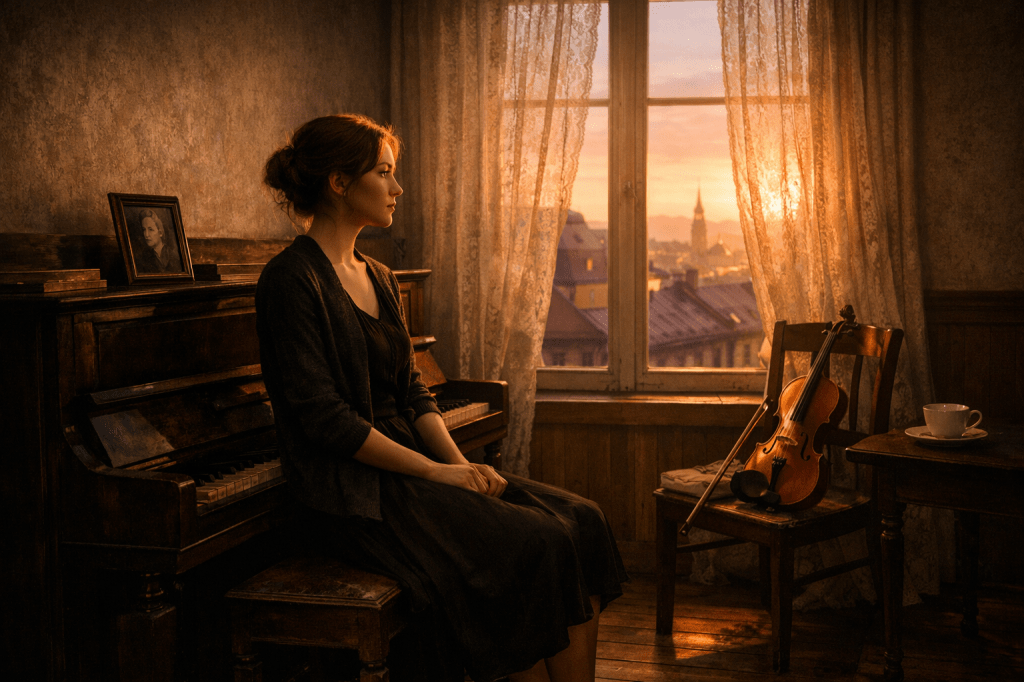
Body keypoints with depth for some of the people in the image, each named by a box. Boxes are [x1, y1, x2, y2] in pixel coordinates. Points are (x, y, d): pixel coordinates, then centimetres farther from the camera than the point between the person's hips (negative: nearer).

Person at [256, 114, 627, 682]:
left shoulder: (379, 279, 17)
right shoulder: (291, 279, -11)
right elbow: (322, 416, -17)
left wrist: (462, 463, -3)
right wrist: (436, 471, -17)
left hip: (410, 463, 9)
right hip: (356, 495, -8)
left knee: (580, 521, -8)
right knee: (535, 544, -22)